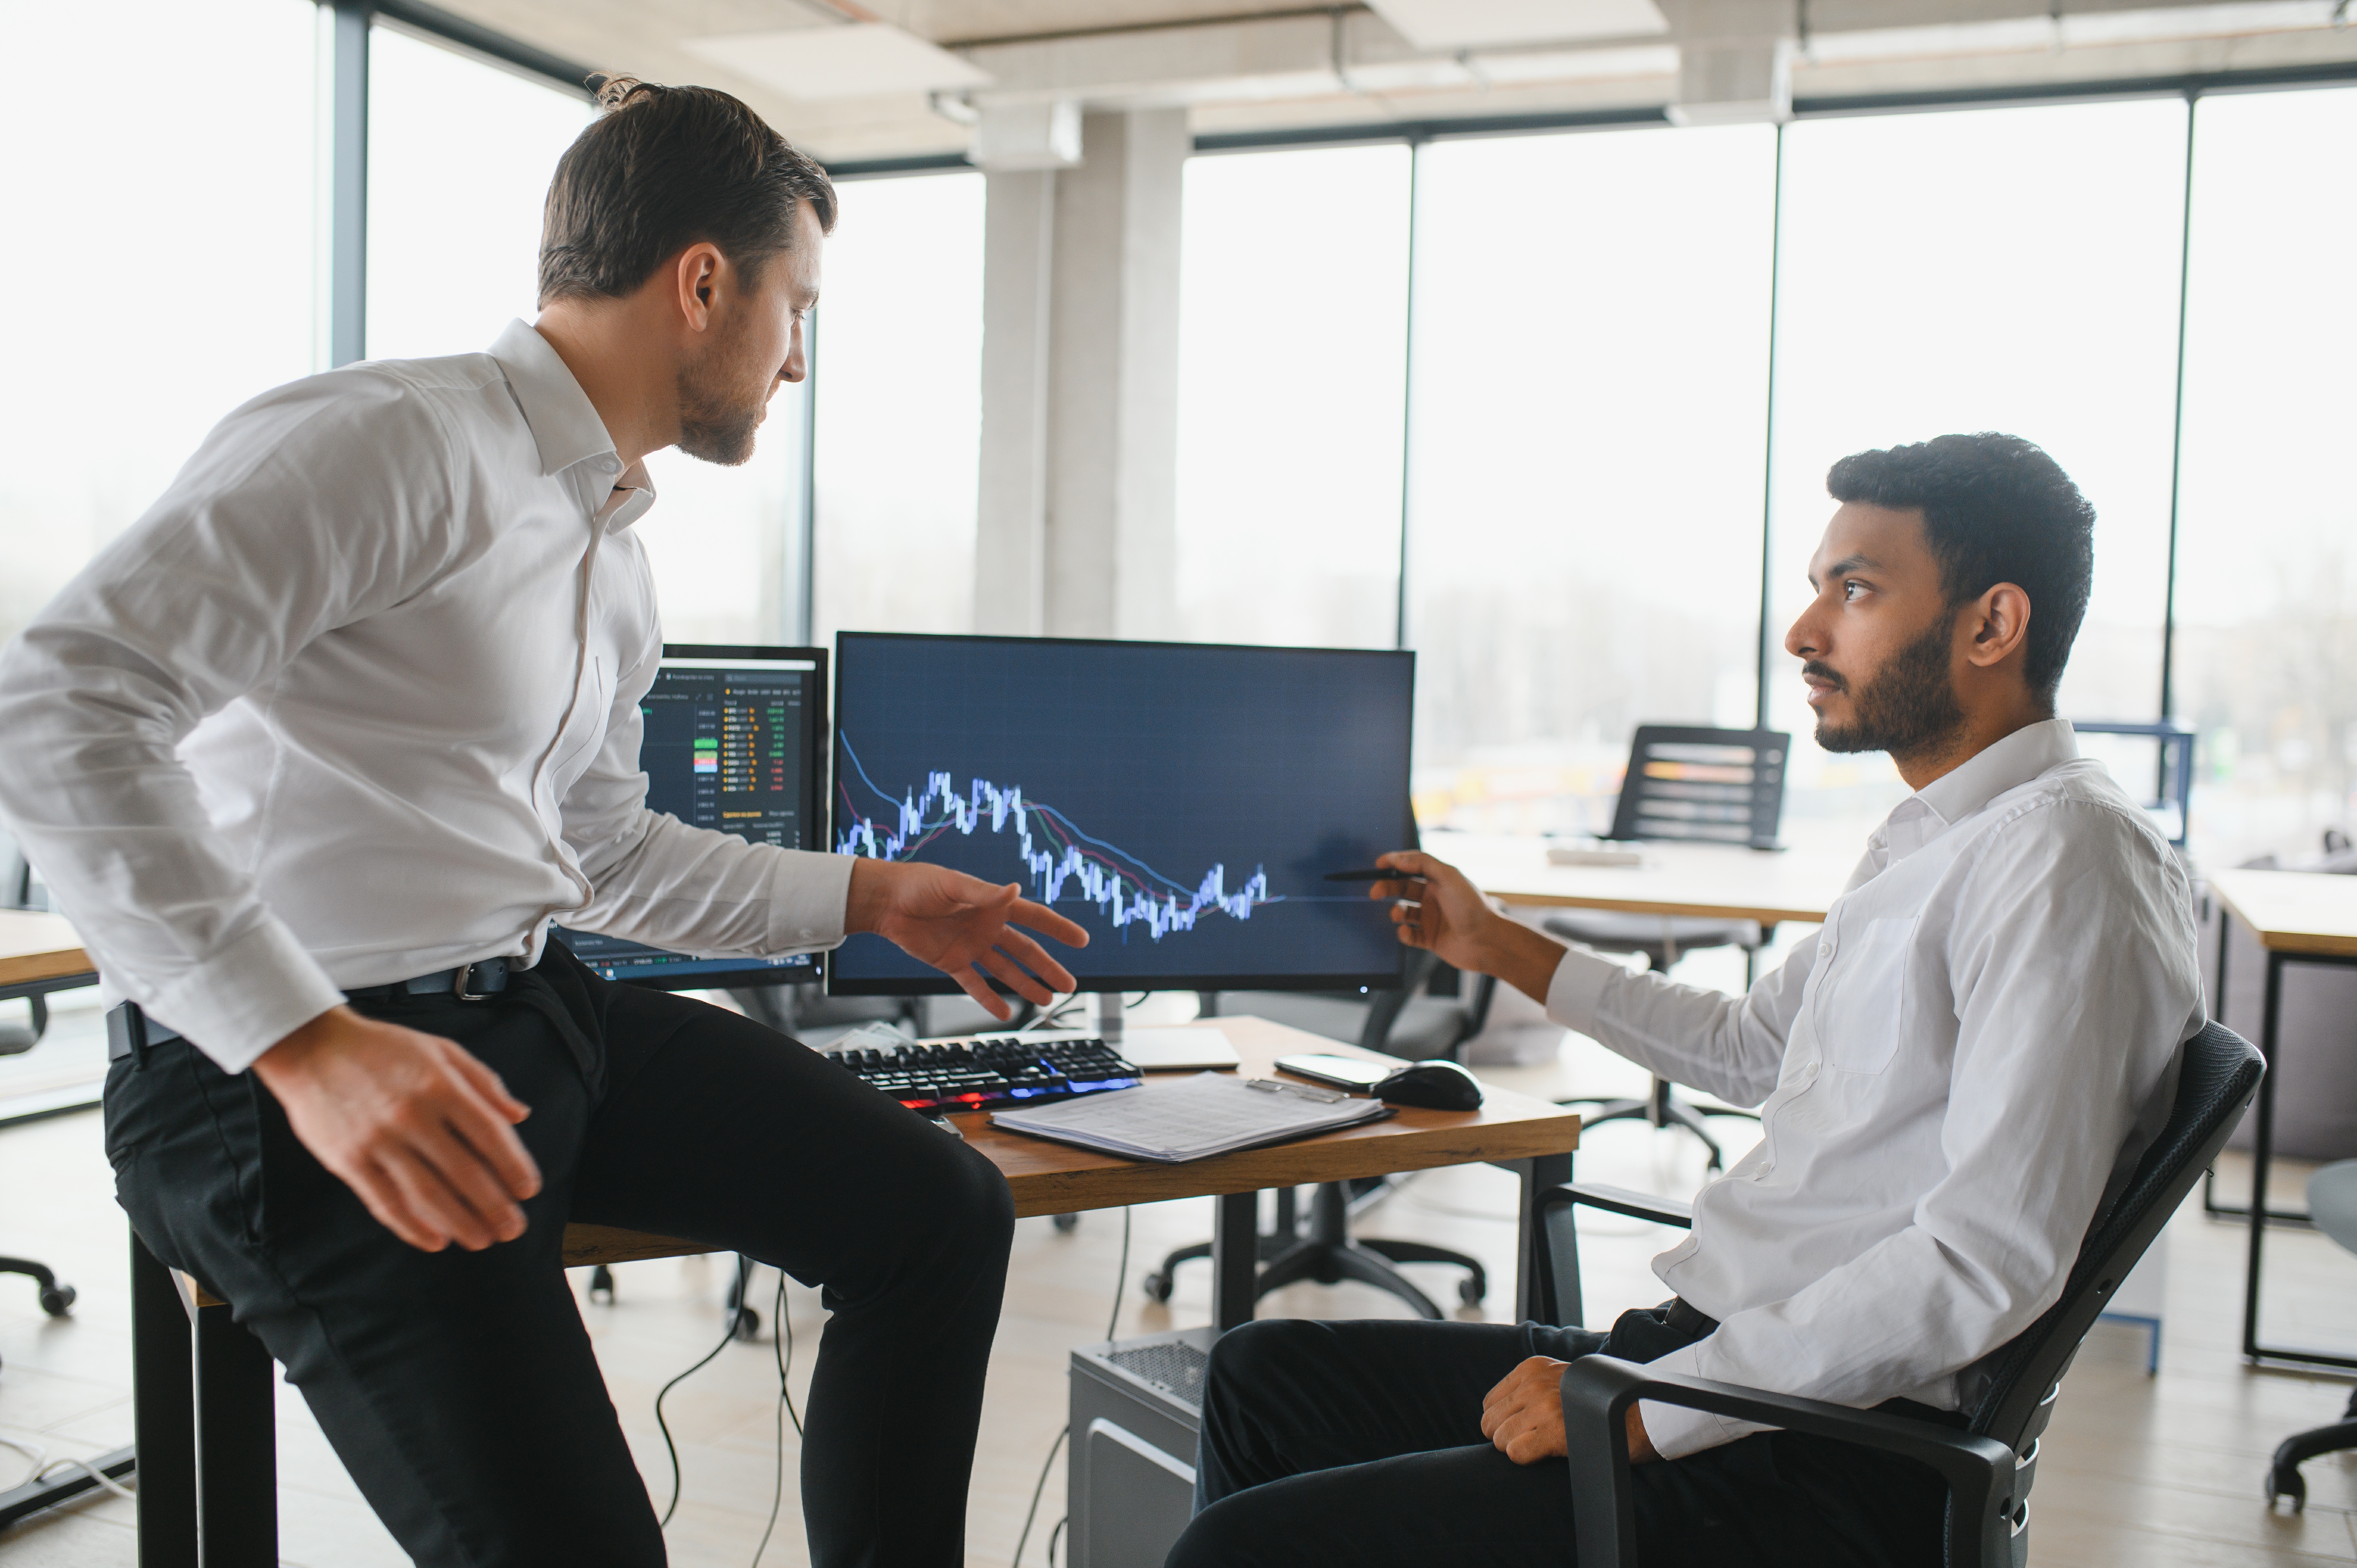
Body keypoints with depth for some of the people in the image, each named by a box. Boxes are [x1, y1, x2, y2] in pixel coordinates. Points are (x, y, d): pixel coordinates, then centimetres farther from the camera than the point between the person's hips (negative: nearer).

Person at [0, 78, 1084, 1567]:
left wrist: (871, 898, 21)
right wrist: (309, 1047, -32)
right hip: (291, 1078, -9)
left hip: (537, 1005, 9)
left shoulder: (617, 549, 14)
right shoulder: (386, 441, -16)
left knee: (941, 1208, 6)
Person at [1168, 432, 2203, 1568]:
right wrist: (1496, 945, 32)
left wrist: (1642, 1410, -21)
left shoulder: (2063, 851, -16)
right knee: (1264, 1371, 8)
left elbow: (1990, 1260, -24)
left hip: (1818, 1470, -10)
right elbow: (1748, 1048, 30)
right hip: (1693, 1347, 10)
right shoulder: (1926, 843, 16)